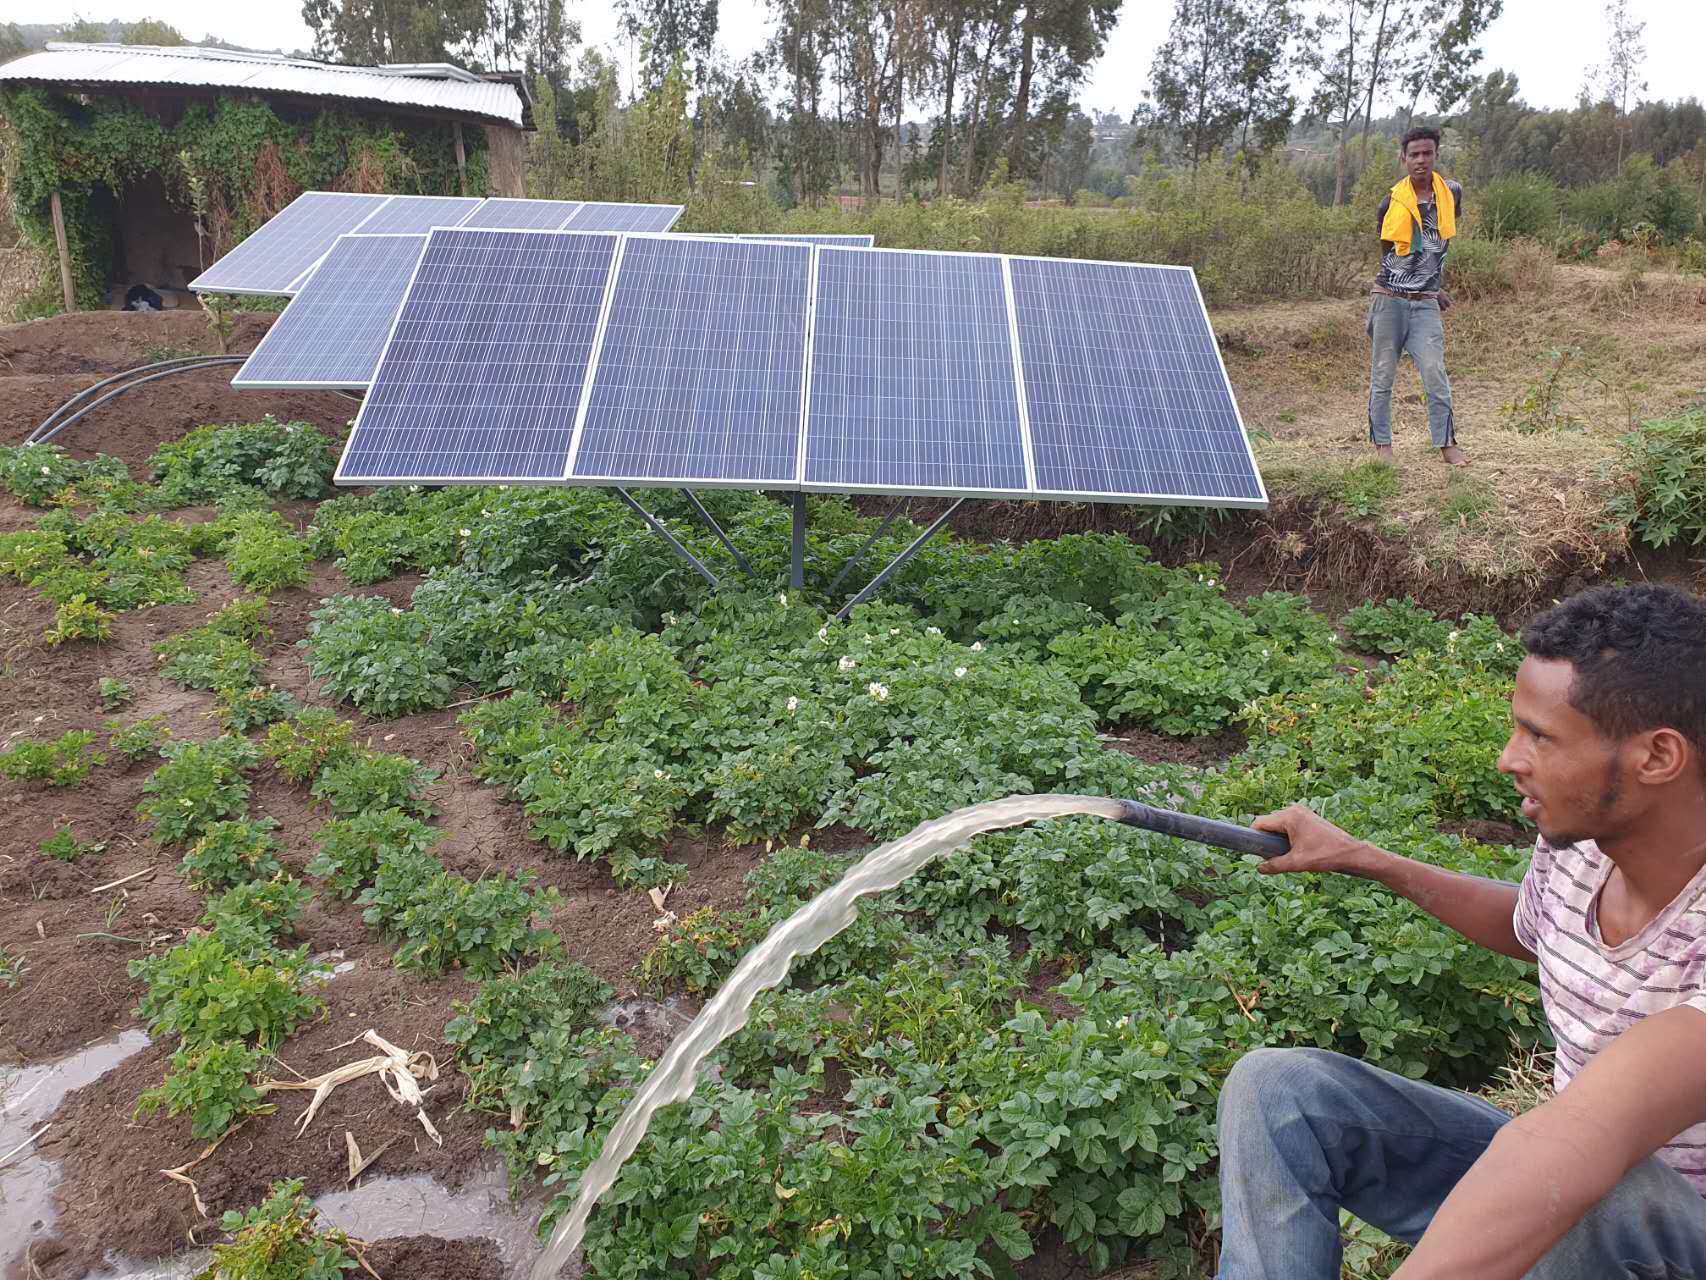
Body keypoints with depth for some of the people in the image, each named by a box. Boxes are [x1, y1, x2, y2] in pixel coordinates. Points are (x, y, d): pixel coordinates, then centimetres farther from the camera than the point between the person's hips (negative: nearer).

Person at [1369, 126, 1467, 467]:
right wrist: (1432, 288, 11)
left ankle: (1447, 443, 3)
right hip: (1390, 298, -1)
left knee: (1435, 373, -5)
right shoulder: (1392, 202, -2)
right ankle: (1382, 444, 13)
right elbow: (1389, 251, 8)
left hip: (1425, 304, 1)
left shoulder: (1451, 193, 4)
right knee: (1383, 375, 3)